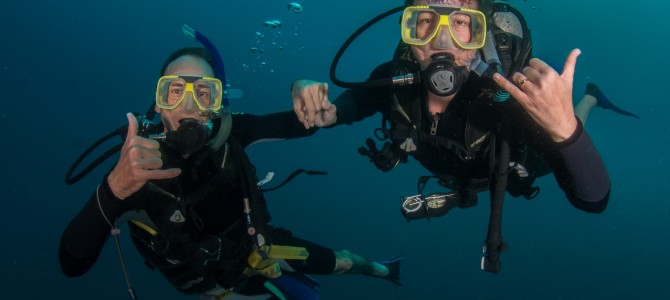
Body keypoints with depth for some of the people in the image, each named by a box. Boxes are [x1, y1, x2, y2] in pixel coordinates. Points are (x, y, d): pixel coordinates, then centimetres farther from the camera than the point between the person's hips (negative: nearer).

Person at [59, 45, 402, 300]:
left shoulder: (225, 133, -23)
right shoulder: (135, 168, -33)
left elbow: (296, 125, -11)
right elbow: (72, 264, -43)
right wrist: (115, 188, -61)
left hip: (260, 247, 4)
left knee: (341, 262, 22)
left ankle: (376, 268, 55)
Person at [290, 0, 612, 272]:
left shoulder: (507, 93, -48)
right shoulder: (394, 79, -38)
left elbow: (594, 199, -51)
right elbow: (351, 102, -12)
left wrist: (565, 127, -71)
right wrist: (320, 108, -37)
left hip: (519, 161, -3)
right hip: (461, 170, 3)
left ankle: (590, 100, 53)